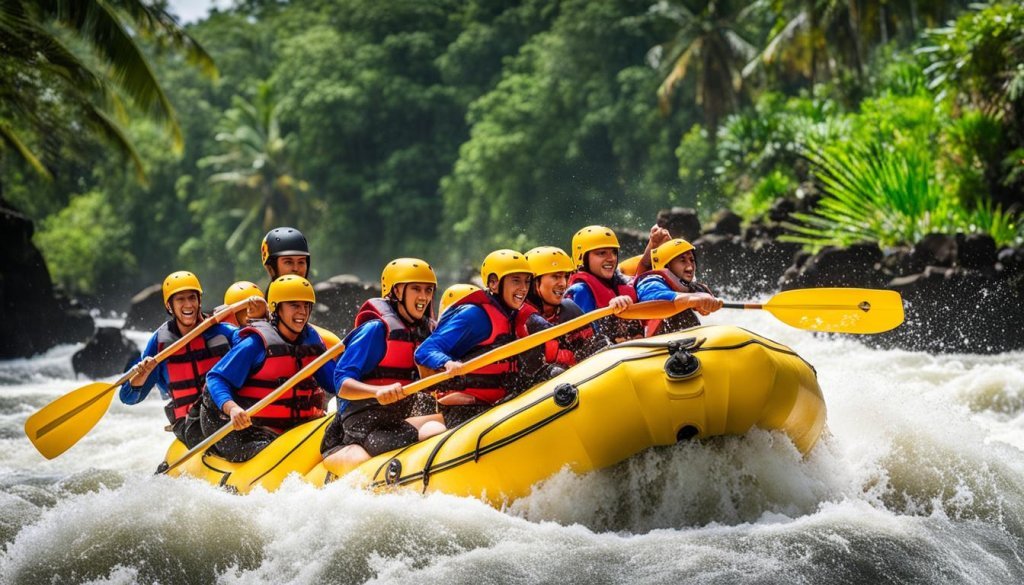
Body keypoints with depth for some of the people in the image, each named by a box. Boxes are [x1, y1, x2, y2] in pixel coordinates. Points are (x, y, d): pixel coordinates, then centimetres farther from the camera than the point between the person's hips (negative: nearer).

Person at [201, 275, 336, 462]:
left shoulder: (311, 338, 10)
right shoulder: (257, 343, -8)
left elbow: (333, 382, 14)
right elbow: (216, 378, -10)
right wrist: (232, 408, -28)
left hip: (301, 429, 6)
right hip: (256, 431, -6)